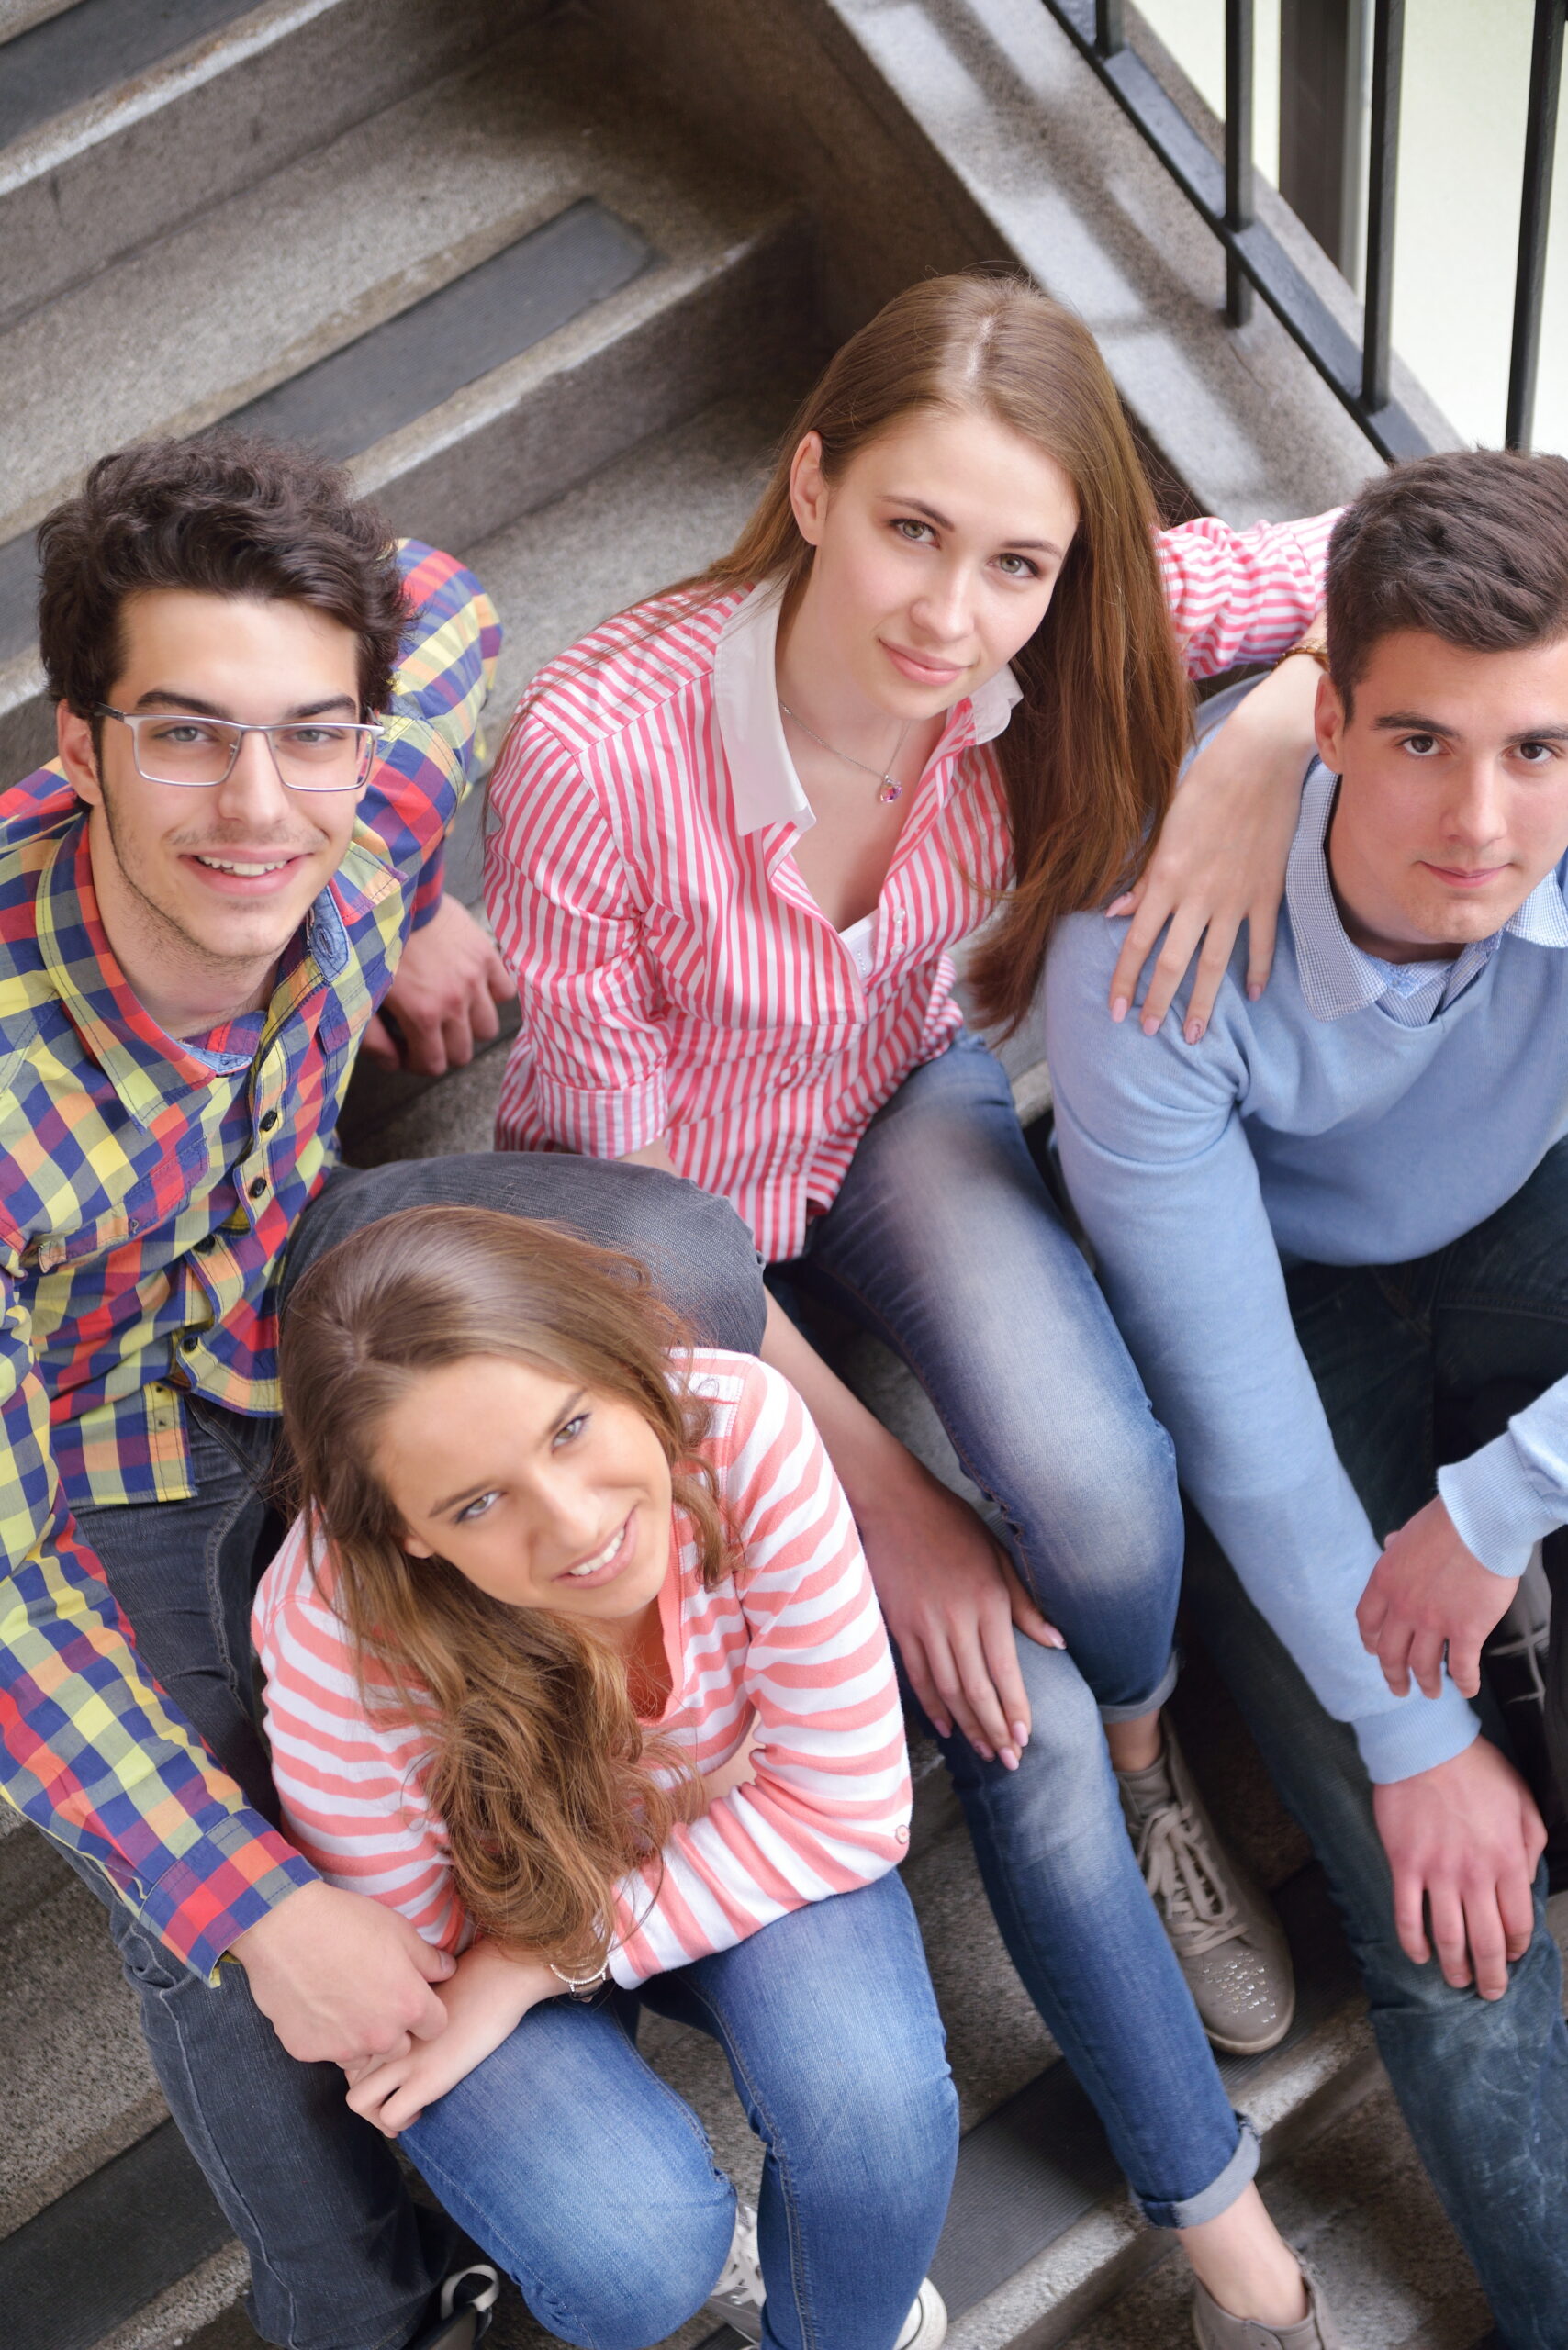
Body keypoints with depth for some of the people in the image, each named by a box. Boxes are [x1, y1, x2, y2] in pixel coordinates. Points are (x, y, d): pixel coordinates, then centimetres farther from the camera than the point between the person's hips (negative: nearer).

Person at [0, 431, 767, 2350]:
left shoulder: (359, 825, -24)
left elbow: (446, 608, 2)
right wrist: (255, 1905, -34)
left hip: (278, 1282, 5)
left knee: (677, 1266, -19)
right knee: (224, 1946, -21)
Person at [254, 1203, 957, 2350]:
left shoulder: (741, 1428, -33)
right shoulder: (344, 1635, -36)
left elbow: (843, 1807, -22)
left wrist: (534, 1971, -25)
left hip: (739, 1856, 2)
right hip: (491, 1905, -1)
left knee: (871, 2094, -27)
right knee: (635, 2255, -26)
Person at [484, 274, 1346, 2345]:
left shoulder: (1051, 640, -25)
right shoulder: (597, 753, -35)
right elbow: (630, 1183, -23)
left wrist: (1266, 748, -35)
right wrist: (885, 1500, -20)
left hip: (905, 1111, 3)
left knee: (1094, 1492, -29)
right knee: (1013, 1697, -12)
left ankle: (1143, 1772, 9)